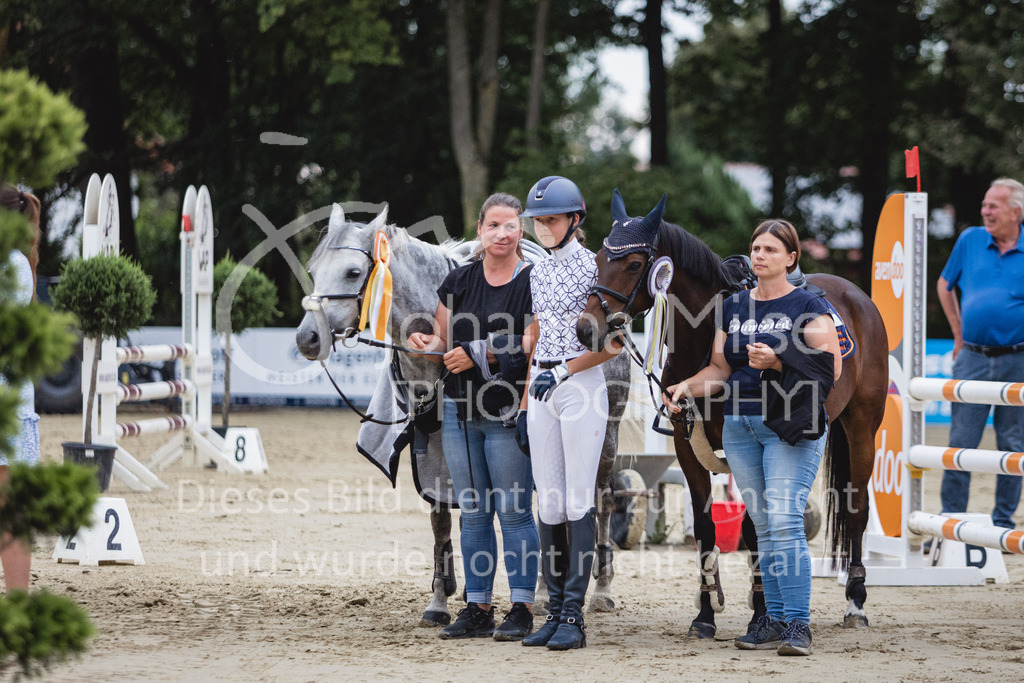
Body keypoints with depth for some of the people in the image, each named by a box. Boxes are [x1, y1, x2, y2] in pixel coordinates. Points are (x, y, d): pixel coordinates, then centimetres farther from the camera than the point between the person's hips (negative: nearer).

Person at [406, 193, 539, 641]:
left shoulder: (533, 284, -6)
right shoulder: (459, 281, 10)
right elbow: (443, 339, 15)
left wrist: (478, 355, -18)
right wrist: (428, 346, -7)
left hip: (508, 414, -5)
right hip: (460, 410, 5)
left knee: (514, 512, -3)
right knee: (473, 512, 9)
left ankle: (522, 608, 2)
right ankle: (477, 609, 14)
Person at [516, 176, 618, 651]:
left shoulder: (593, 268, -6)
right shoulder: (539, 274, 15)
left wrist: (562, 372, -17)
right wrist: (525, 405, 15)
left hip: (582, 386, -7)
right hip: (544, 392, 7)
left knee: (578, 502, -8)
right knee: (549, 505, 5)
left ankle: (574, 616, -8)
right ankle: (555, 610, 9)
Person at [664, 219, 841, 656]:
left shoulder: (808, 307, -3)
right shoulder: (733, 308, 14)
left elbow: (831, 369, -10)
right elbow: (720, 369, 17)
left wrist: (777, 362, -22)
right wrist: (687, 387, -2)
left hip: (791, 427, -6)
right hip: (740, 427, 6)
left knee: (785, 519, -15)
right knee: (763, 525, 9)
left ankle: (798, 624, -15)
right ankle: (775, 620, 14)